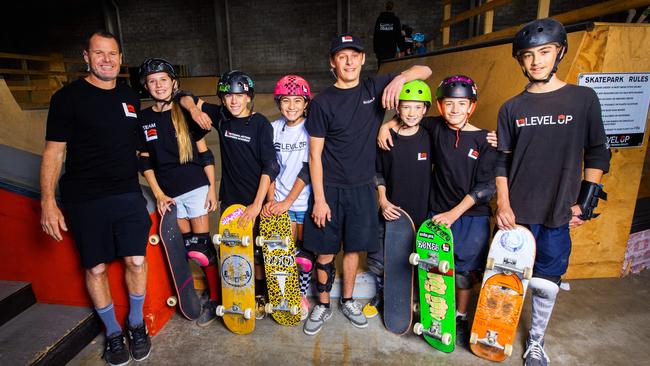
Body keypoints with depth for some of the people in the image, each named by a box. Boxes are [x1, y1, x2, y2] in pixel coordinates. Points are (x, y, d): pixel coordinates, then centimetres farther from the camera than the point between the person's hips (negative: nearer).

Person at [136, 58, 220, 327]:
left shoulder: (186, 114, -1)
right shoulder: (142, 119, 5)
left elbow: (204, 154, 1)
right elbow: (144, 161, 7)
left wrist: (212, 187, -3)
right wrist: (158, 194, 0)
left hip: (195, 187, -2)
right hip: (167, 193, 3)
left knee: (202, 243, 0)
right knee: (186, 246, 9)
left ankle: (214, 298, 11)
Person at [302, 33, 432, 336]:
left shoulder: (375, 88, 1)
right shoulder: (322, 102, -7)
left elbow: (425, 70, 3)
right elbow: (315, 155, -6)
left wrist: (400, 77, -19)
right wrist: (319, 199, -10)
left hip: (362, 187, 2)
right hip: (329, 187, -2)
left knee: (353, 248, 14)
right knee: (325, 252, 7)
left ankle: (348, 301, 36)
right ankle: (323, 305, 30)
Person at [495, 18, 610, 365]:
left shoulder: (583, 99, 1)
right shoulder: (511, 108, 3)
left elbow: (597, 153, 5)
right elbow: (502, 161, 2)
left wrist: (586, 201, -1)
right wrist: (503, 204, -6)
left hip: (557, 214, 0)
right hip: (516, 213, 1)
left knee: (545, 284, 6)